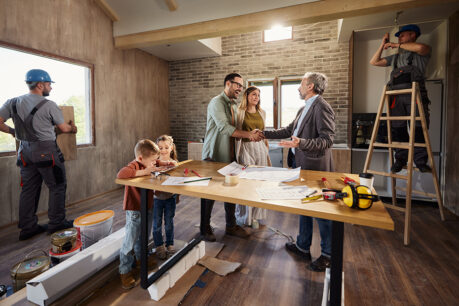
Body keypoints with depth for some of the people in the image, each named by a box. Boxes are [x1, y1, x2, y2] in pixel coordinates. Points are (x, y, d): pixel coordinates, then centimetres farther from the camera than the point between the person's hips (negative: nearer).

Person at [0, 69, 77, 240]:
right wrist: (73, 129, 19)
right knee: (57, 187, 6)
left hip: (25, 152, 7)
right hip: (46, 152, -7)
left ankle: (28, 227, 22)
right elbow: (64, 128, -3)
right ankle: (56, 223, 15)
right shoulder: (49, 105, -11)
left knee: (29, 189, 14)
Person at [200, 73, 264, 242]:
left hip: (229, 156, 8)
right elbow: (224, 128, -23)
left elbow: (235, 129, 13)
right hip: (214, 156, -7)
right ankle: (205, 228, 23)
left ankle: (231, 226, 29)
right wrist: (249, 134, -23)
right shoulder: (216, 102, -11)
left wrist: (252, 134, -4)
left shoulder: (234, 106, 15)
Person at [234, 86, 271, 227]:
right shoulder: (239, 112, 0)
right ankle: (244, 217, 15)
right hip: (245, 148, -4)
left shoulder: (262, 113, 14)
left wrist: (267, 152, 16)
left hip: (260, 148, 5)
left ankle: (255, 216, 21)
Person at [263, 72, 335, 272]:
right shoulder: (304, 109, 14)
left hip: (315, 166, -10)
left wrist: (301, 143, -35)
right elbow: (289, 131, 20)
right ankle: (303, 246, 35)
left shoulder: (321, 107, -15)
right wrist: (264, 134, 19)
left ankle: (328, 254, 22)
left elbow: (327, 140, -22)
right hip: (302, 165, 10)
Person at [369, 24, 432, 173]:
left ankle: (421, 161, 0)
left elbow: (421, 47, -11)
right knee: (398, 129, 0)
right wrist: (383, 45, 23)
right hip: (396, 96, 4)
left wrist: (396, 45, 1)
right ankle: (401, 159, 7)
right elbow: (374, 62, 28)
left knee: (419, 128, -7)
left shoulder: (420, 53, 13)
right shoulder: (395, 57, 29)